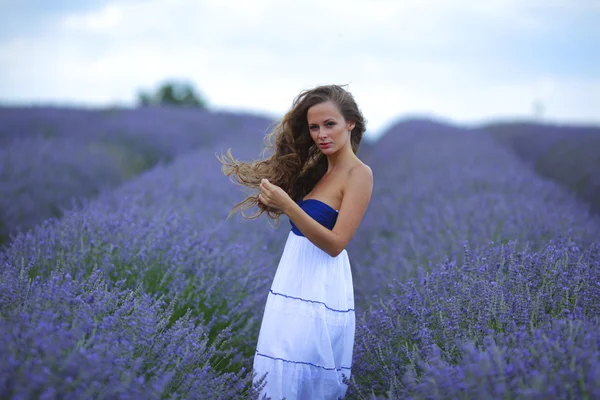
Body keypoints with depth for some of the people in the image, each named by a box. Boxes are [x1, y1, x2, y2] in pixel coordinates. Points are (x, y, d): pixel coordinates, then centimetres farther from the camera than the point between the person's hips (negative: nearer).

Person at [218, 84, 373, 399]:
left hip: (321, 286, -8)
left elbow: (335, 244, -18)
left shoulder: (359, 173, -11)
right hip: (293, 279, 8)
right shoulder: (317, 168, 13)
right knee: (281, 372, 14)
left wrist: (287, 205, -26)